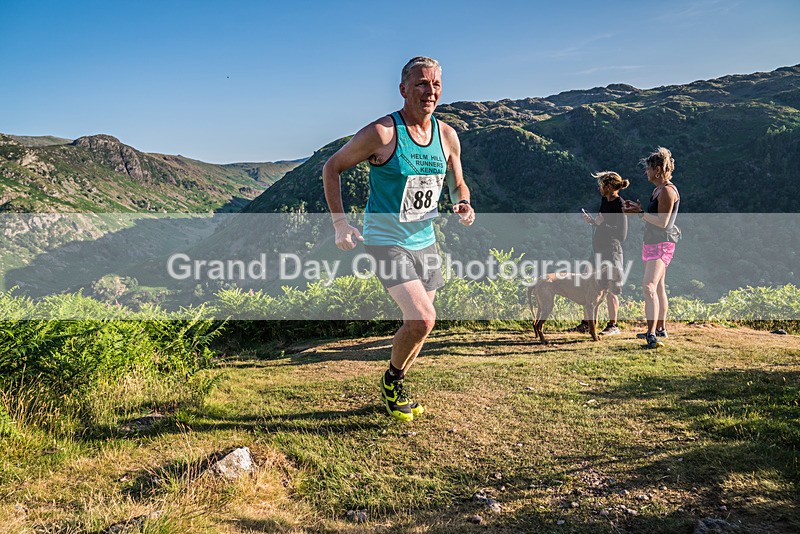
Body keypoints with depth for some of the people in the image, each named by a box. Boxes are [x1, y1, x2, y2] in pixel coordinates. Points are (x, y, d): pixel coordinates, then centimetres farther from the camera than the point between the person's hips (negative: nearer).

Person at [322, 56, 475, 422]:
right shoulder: (381, 133, -15)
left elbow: (458, 184, 16)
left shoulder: (447, 136, 2)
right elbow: (332, 167, -5)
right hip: (386, 241, -6)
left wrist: (463, 206, -8)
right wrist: (339, 222, -13)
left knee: (417, 324, 13)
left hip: (425, 241, 6)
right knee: (422, 320, -19)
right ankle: (391, 381, 11)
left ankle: (396, 391, 37)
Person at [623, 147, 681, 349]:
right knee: (659, 287, 18)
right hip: (652, 243, 11)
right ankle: (660, 329, 30)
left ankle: (652, 335, -27)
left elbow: (662, 221, -21)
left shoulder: (667, 190, -15)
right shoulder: (658, 190, 16)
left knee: (649, 286, -23)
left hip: (662, 244, -11)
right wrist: (639, 209, 12)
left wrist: (640, 212, -14)